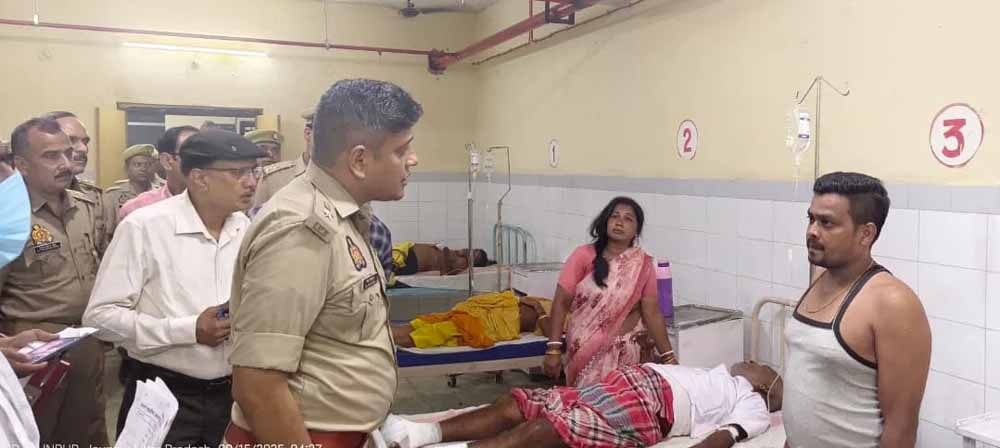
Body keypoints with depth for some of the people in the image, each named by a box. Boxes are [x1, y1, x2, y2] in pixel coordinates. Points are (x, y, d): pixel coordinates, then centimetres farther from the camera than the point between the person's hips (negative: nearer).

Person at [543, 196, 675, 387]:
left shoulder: (643, 265, -2)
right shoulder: (584, 256, -8)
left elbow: (651, 312, 0)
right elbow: (561, 302, -8)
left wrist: (668, 356, -3)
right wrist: (554, 349, -13)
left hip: (625, 351, 1)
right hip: (585, 349, -1)